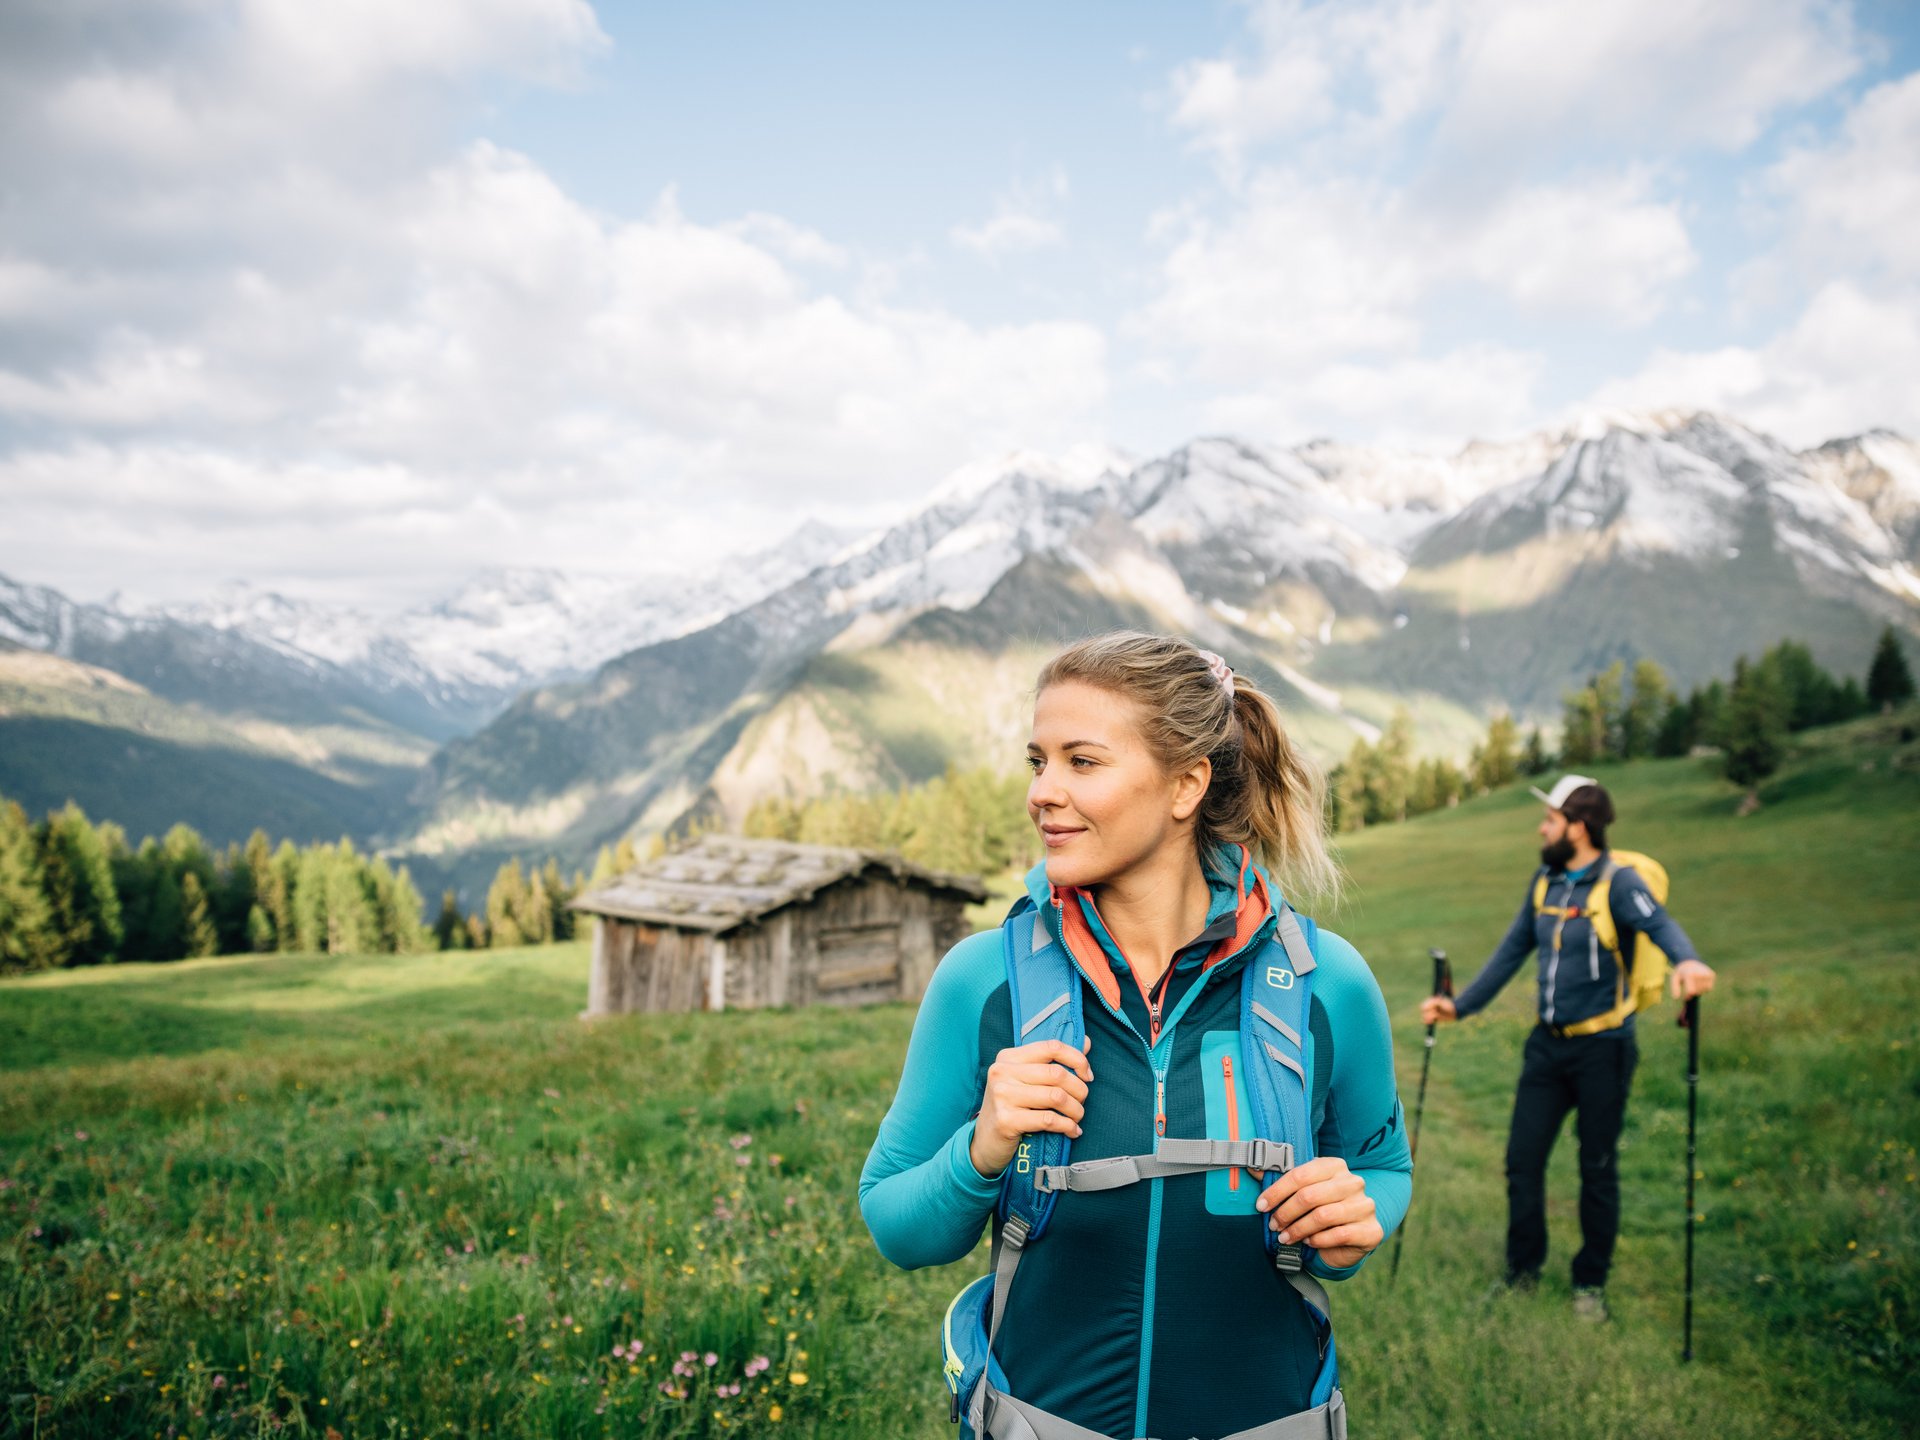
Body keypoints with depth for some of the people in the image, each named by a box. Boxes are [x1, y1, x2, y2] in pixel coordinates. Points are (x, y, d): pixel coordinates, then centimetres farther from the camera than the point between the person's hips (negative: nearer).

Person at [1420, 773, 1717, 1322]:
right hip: (1547, 1045, 6)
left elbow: (1659, 923, -34)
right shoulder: (1545, 882, 6)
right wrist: (1459, 1006, 16)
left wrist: (1687, 960, -56)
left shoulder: (1617, 882, -14)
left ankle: (1591, 1283, 26)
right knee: (1522, 1159, 7)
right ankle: (1522, 1272, 25)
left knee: (1598, 1169, 9)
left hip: (1602, 1050, -6)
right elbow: (1511, 952, 15)